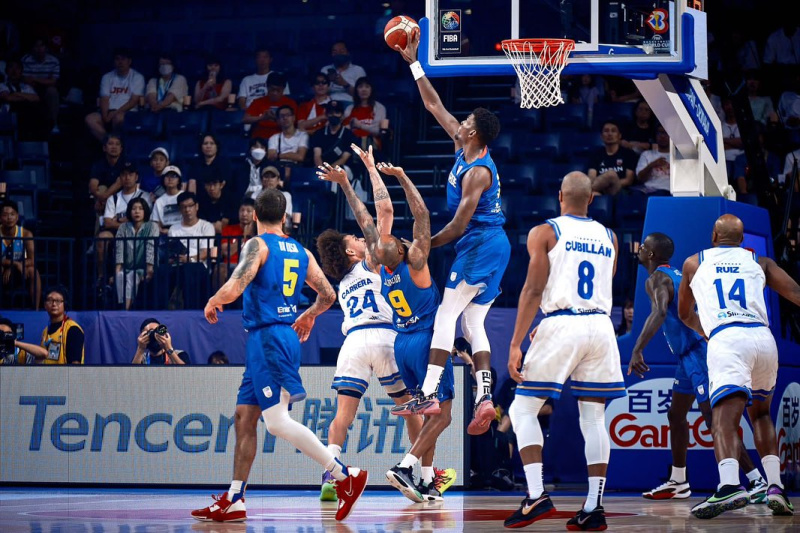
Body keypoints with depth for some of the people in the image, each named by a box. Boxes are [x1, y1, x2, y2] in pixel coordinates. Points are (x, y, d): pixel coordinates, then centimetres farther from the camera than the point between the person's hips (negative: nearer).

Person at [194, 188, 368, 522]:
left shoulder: (257, 245, -7)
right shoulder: (301, 252, 14)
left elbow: (235, 288, -20)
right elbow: (328, 296, 16)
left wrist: (213, 302, 1)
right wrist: (308, 316, 36)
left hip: (267, 337, -9)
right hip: (287, 335, 9)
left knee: (277, 422, -13)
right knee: (244, 417, 11)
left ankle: (345, 476, -15)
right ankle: (233, 501, 10)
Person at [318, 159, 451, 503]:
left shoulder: (382, 268, -2)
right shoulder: (414, 263, -16)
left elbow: (365, 220, 3)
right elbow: (421, 215, -19)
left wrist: (345, 184, 7)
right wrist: (402, 178, -21)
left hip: (402, 345, 7)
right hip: (427, 341, -7)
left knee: (430, 414, 14)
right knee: (442, 413, -6)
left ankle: (427, 482, 7)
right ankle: (405, 466, -23)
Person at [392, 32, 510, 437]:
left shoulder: (478, 172, -18)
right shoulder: (464, 148, 8)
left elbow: (458, 226, -20)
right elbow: (434, 105, 15)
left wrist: (423, 245, -9)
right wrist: (413, 63, 13)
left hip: (480, 245, -10)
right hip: (494, 245, 10)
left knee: (447, 316, -11)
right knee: (473, 322, 7)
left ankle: (428, 395, -16)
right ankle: (484, 397, -3)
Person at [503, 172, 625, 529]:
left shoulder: (544, 233, 0)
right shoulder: (609, 238, 15)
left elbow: (533, 290, -8)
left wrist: (515, 344, -9)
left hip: (560, 324, -4)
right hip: (600, 326, 4)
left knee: (523, 409, 5)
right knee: (593, 417, 8)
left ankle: (537, 496, -10)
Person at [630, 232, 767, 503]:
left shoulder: (657, 279, -12)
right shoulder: (678, 275, 18)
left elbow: (659, 312, -31)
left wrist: (637, 351, -35)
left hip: (698, 355, -11)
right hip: (689, 355, 11)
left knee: (714, 420, -14)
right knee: (676, 415, 19)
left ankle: (758, 482, -18)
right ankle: (678, 483, 28)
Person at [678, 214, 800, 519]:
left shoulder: (694, 263, 23)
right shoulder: (760, 263, 24)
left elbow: (684, 314, 36)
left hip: (726, 341, -3)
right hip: (764, 338, 3)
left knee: (724, 419, -17)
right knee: (761, 414, 25)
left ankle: (730, 485, -43)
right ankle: (775, 487, 12)